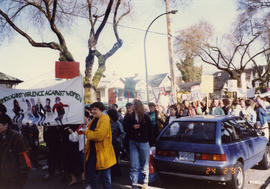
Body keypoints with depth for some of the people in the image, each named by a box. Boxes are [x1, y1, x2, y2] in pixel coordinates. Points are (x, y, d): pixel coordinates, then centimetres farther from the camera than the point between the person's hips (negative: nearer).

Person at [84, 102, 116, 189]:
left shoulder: (105, 119, -14)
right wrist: (87, 147, 10)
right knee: (90, 170, 15)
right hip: (93, 150, 8)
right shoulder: (94, 120, 12)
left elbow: (99, 135, -24)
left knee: (105, 174, 5)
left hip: (102, 151, -8)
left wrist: (87, 132, -12)